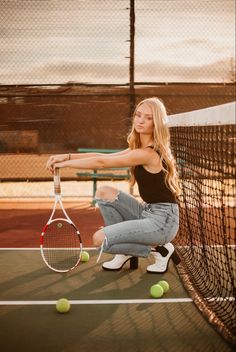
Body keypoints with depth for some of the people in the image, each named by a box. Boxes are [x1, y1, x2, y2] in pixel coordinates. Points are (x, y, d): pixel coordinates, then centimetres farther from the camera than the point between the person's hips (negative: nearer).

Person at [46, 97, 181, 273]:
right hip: (148, 212, 9)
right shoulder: (139, 147, 9)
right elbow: (105, 156, 7)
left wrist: (65, 163, -9)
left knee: (100, 240, -14)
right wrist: (68, 156, -3)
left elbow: (101, 162, -19)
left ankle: (159, 250, 0)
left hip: (162, 220, -9)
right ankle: (126, 251, 11)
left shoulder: (148, 154, -21)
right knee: (104, 192, 4)